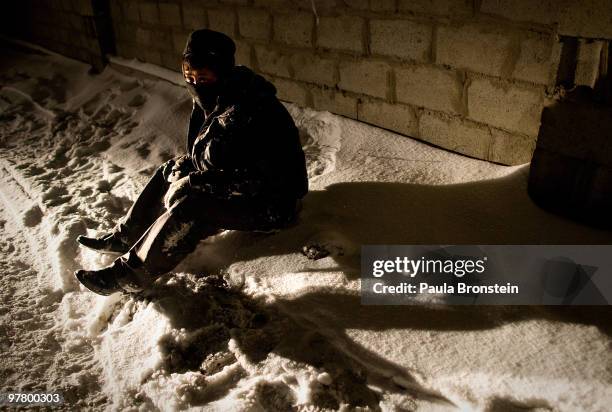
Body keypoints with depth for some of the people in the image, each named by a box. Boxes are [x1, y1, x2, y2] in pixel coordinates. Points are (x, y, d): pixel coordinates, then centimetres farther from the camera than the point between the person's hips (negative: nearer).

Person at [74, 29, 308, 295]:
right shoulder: (214, 99, -2)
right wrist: (183, 169, -9)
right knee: (170, 171, 7)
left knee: (189, 208, -26)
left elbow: (244, 181, -30)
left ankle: (128, 276, -11)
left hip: (271, 204, -9)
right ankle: (125, 237, 18)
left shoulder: (247, 113, -31)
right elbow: (202, 155, 10)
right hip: (236, 180, 10)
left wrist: (187, 183, -18)